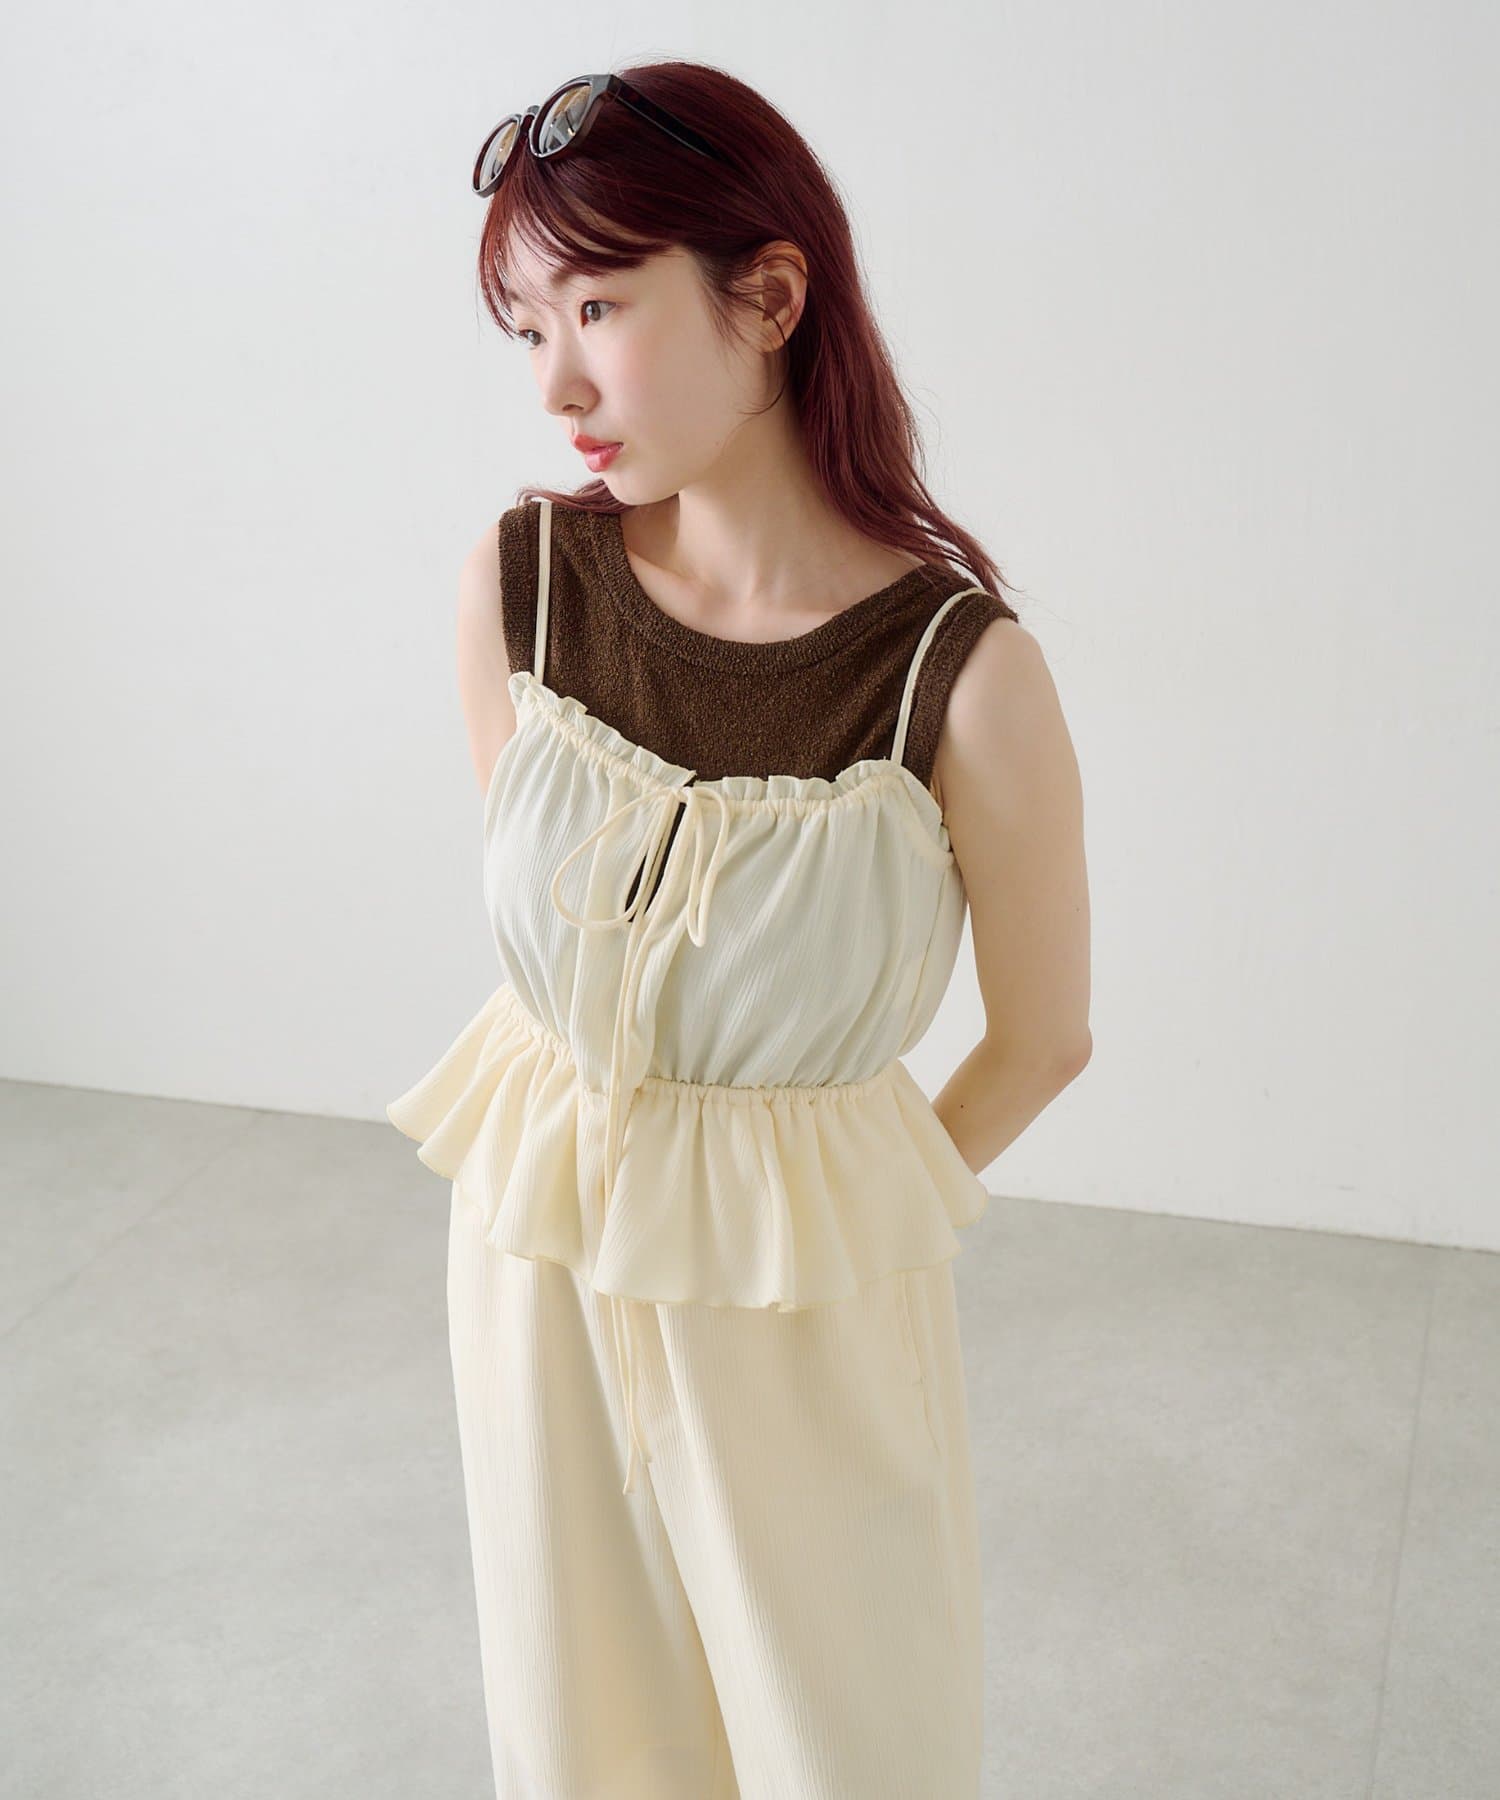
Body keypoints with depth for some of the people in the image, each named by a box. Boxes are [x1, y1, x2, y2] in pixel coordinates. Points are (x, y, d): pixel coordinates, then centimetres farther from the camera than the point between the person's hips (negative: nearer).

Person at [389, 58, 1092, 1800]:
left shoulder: (964, 675, -23)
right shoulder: (516, 583, -12)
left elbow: (1043, 1041, -8)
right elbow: (533, 924, 3)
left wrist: (840, 1220, 6)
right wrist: (598, 1180, 12)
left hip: (809, 1298, -2)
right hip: (538, 1249, 3)